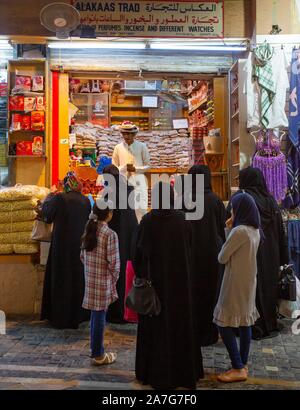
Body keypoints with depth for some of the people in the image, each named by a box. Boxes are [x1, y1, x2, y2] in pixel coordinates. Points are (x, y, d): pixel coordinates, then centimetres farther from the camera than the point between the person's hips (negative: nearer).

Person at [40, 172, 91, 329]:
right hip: (80, 245, 4)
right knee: (78, 278, 16)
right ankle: (78, 314, 26)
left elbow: (46, 213, 2)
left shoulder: (59, 198, -13)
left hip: (62, 245, -4)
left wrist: (50, 196, 17)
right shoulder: (86, 201, -1)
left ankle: (60, 318, 13)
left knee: (61, 280, 6)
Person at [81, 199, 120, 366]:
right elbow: (114, 263, -15)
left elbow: (83, 256, 11)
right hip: (103, 282, -7)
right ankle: (98, 355, 15)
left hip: (90, 281, 7)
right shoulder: (110, 234, -16)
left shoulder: (89, 231, 5)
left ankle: (97, 349, 29)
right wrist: (114, 281, -2)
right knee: (100, 316, 3)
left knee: (96, 315, 17)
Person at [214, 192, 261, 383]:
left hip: (236, 283, -9)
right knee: (245, 322, 14)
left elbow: (222, 257, -13)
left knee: (225, 324, -3)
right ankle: (243, 364, 23)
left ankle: (238, 368, 0)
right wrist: (232, 229, 4)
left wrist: (229, 231, 4)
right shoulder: (255, 231, 6)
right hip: (249, 282, 9)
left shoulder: (239, 231, -21)